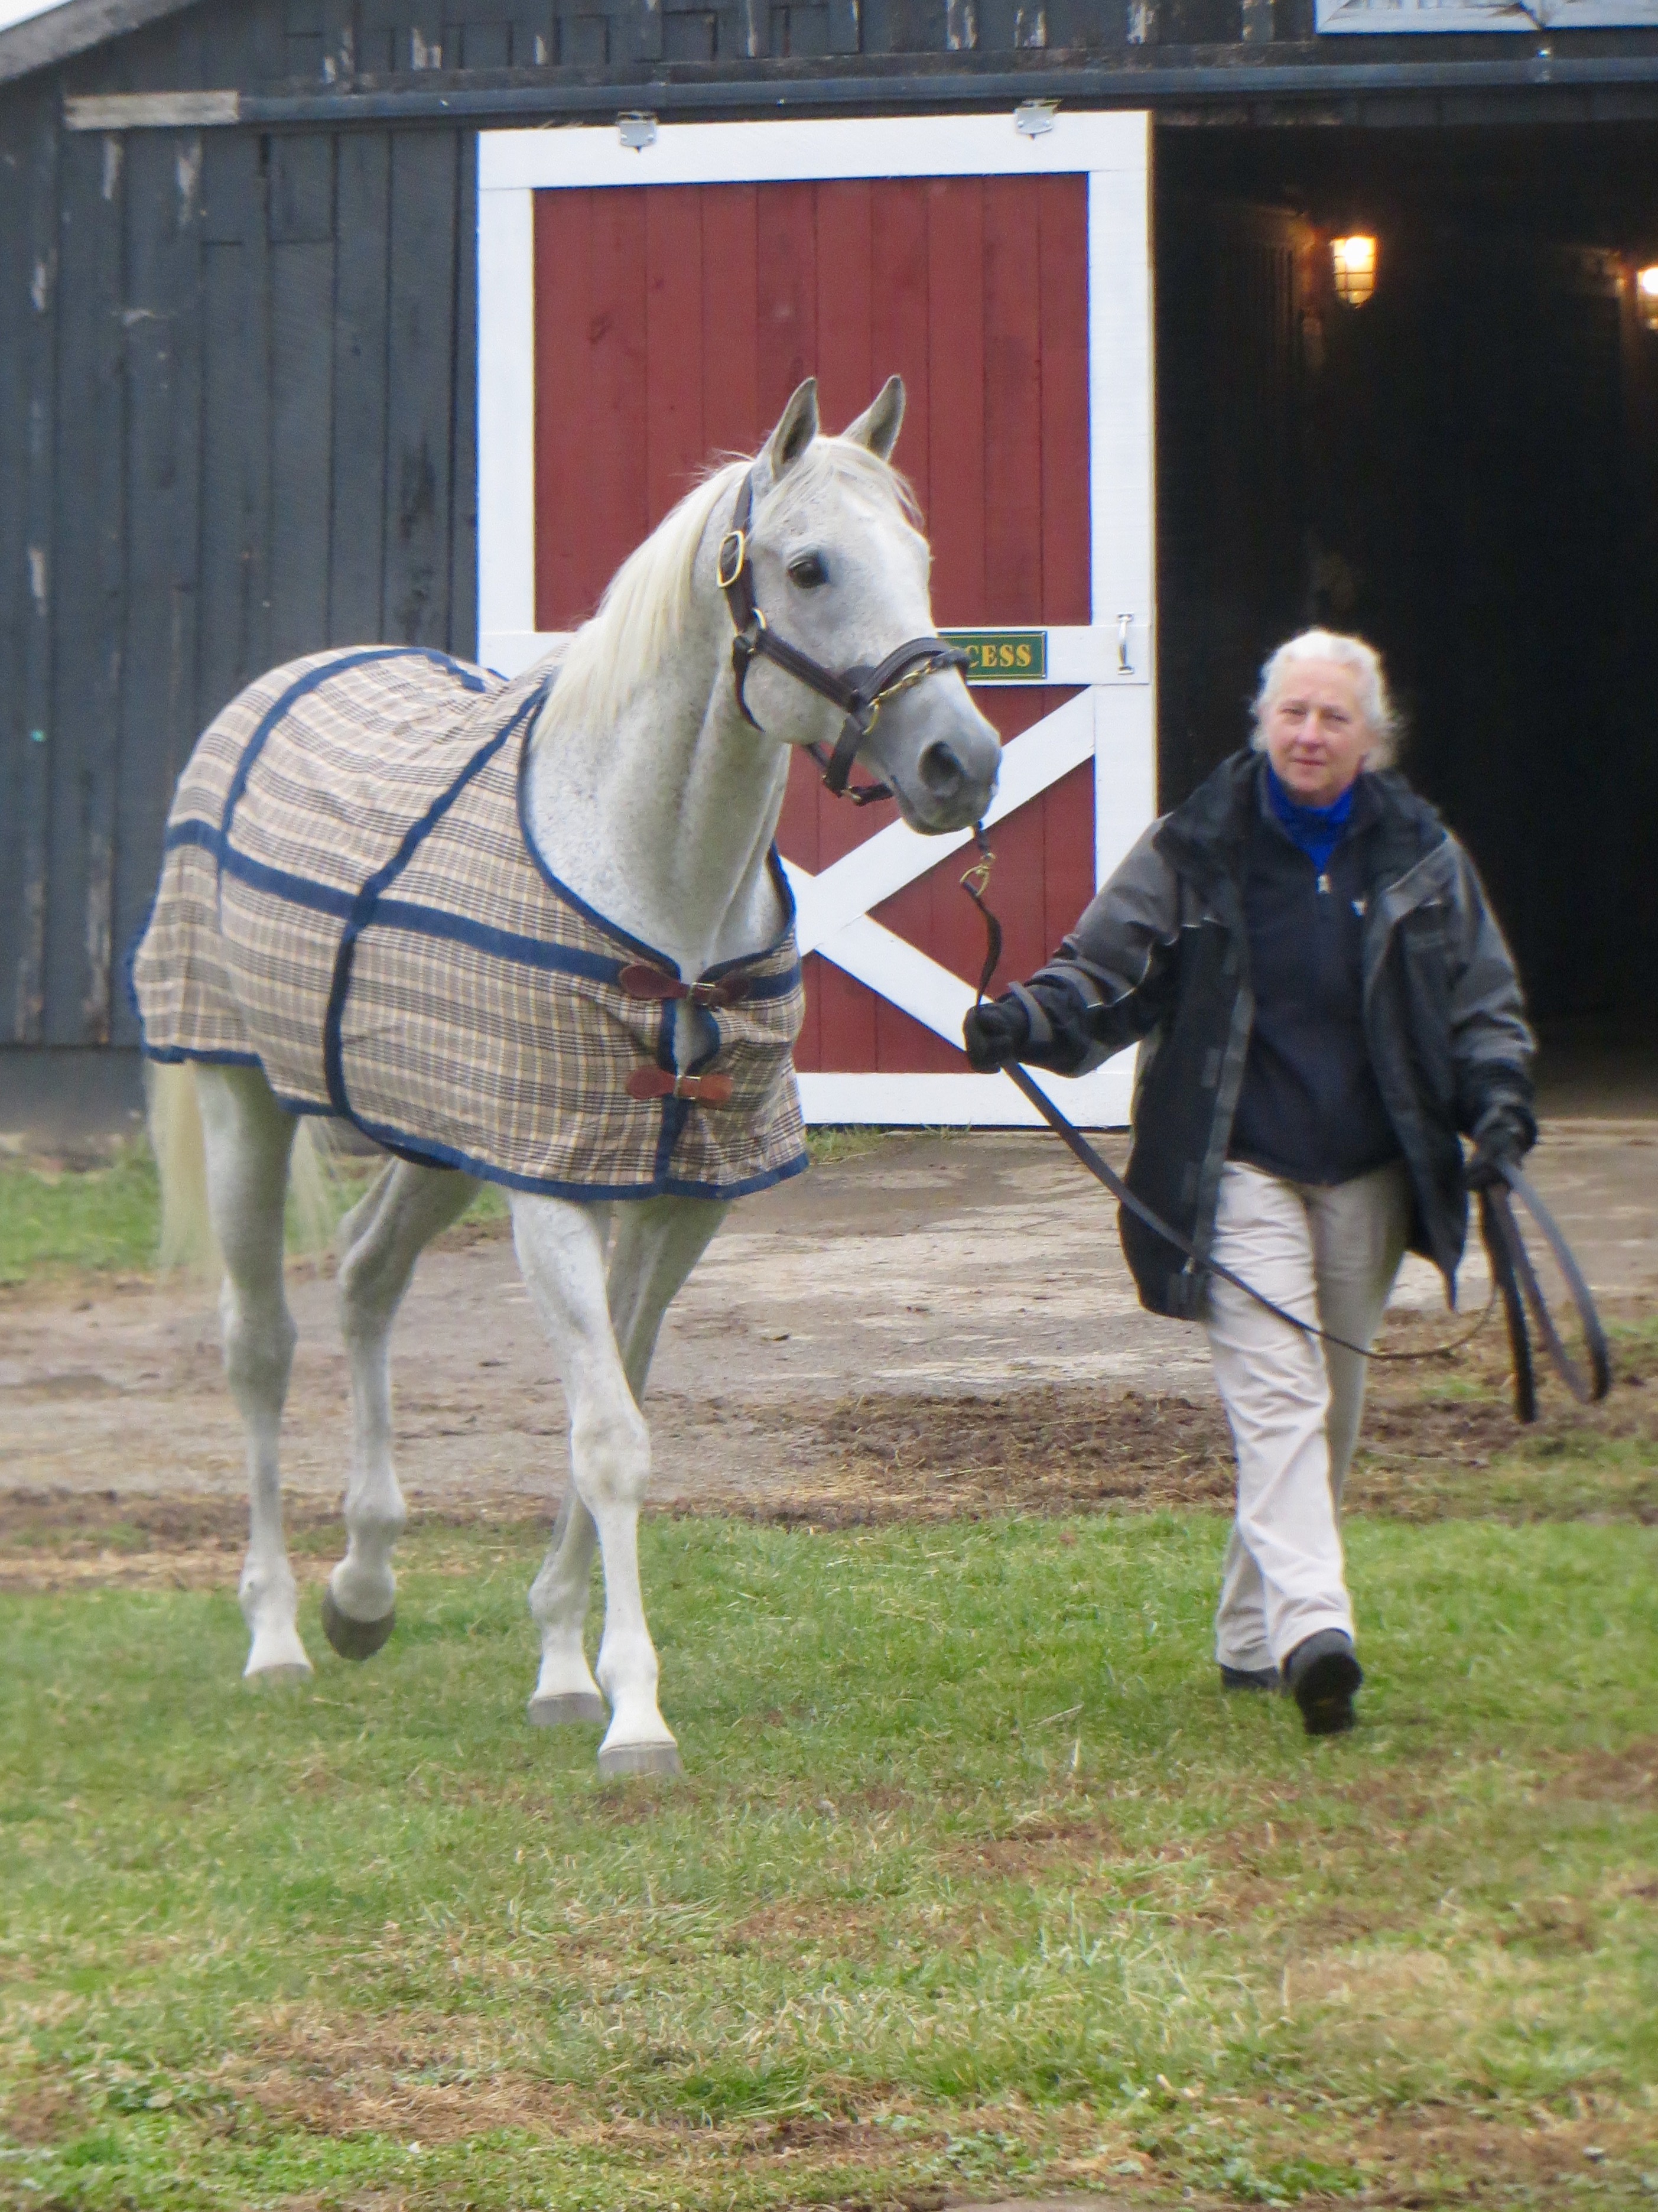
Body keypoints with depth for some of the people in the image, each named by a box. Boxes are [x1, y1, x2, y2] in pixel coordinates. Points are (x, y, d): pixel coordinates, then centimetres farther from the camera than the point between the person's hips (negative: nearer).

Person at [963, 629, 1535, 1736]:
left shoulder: (1421, 856, 6)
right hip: (1242, 1170, -4)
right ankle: (1313, 1632, -30)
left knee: (1333, 1407, 10)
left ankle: (1253, 1633, 23)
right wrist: (1030, 1018, -21)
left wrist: (1499, 1102, -5)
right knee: (1277, 1397, -17)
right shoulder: (1197, 848, -1)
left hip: (1369, 1176, 4)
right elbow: (1108, 966, -2)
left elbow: (1484, 998, 12)